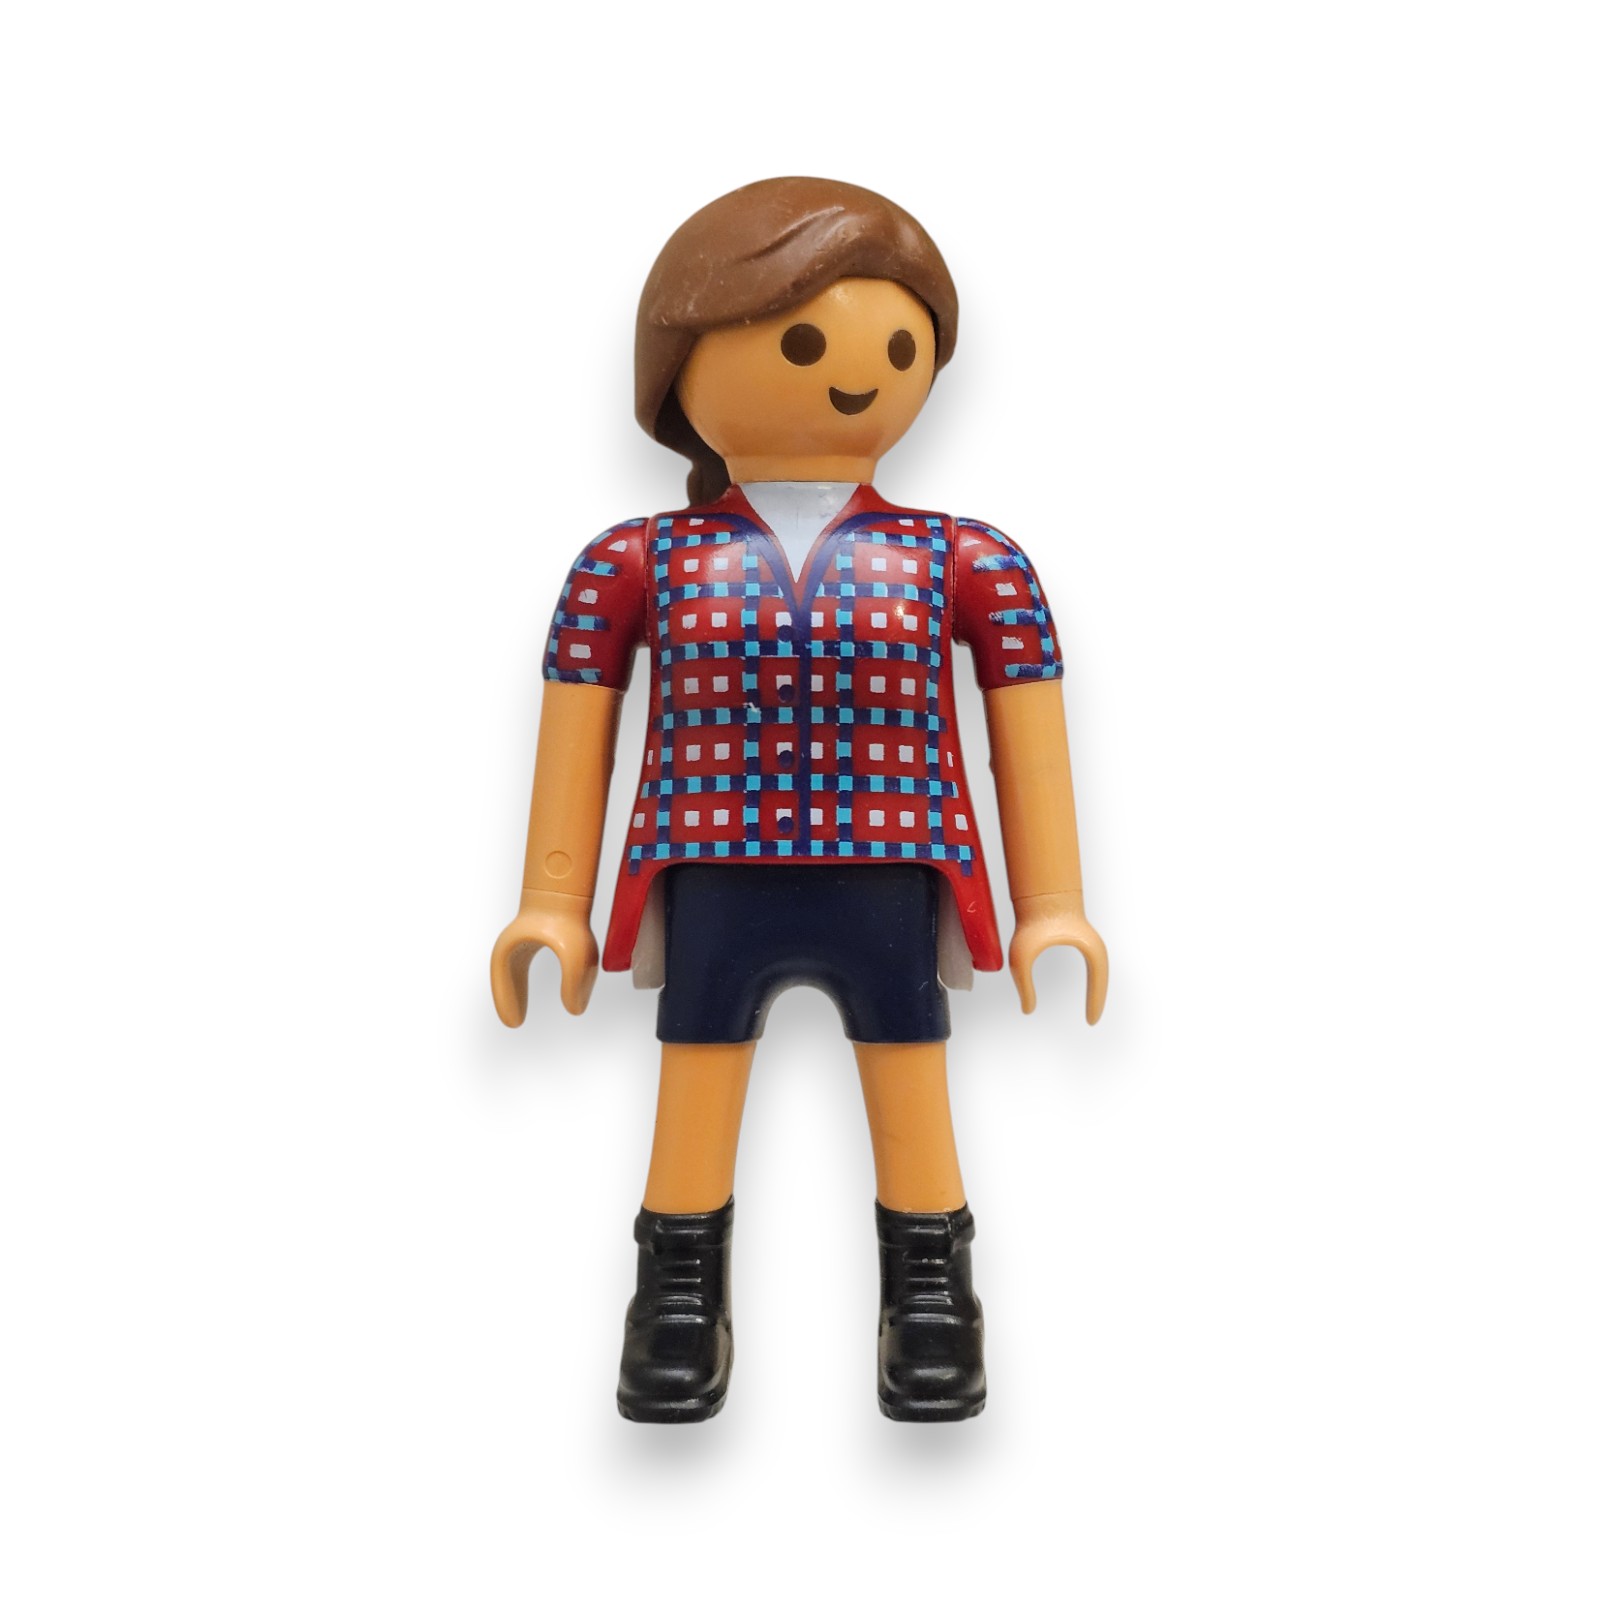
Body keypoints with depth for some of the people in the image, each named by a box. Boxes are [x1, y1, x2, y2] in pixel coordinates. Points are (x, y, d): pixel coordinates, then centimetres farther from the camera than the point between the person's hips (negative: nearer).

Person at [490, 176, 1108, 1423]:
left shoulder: (965, 563, 5)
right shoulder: (639, 563, 5)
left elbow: (1029, 733, 8)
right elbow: (577, 733, 8)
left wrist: (1053, 903, 5)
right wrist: (553, 904, 6)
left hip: (889, 887, 0)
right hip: (714, 886, 0)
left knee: (909, 1098, 9)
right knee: (696, 1079, 9)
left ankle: (931, 1297, 27)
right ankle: (681, 1296, 27)